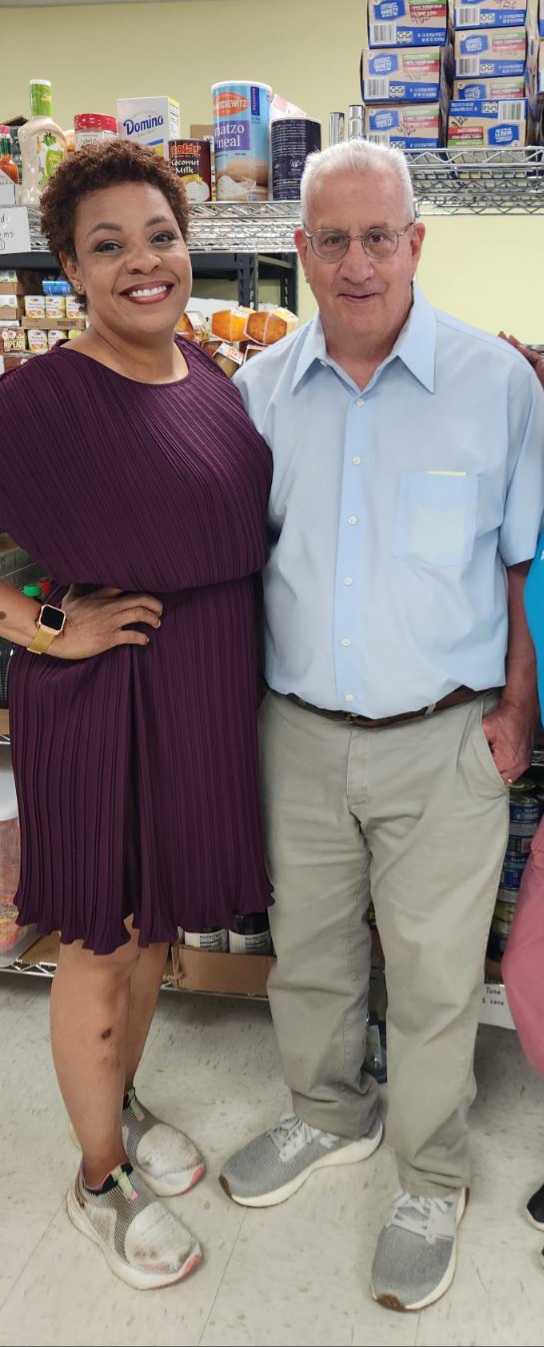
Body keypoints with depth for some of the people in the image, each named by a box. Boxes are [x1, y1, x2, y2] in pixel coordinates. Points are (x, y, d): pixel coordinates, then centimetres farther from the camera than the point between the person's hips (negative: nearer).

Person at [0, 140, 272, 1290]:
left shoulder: (208, 375, 5)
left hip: (209, 686, 7)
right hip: (105, 698, -7)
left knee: (157, 923, 22)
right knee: (100, 947, 10)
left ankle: (123, 1103, 48)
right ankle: (100, 1178, 35)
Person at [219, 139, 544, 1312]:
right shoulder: (259, 391, 1)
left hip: (443, 741, -3)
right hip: (300, 731, 3)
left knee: (434, 974, 11)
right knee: (307, 948, 19)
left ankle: (431, 1177, 36)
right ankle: (329, 1112, 47)